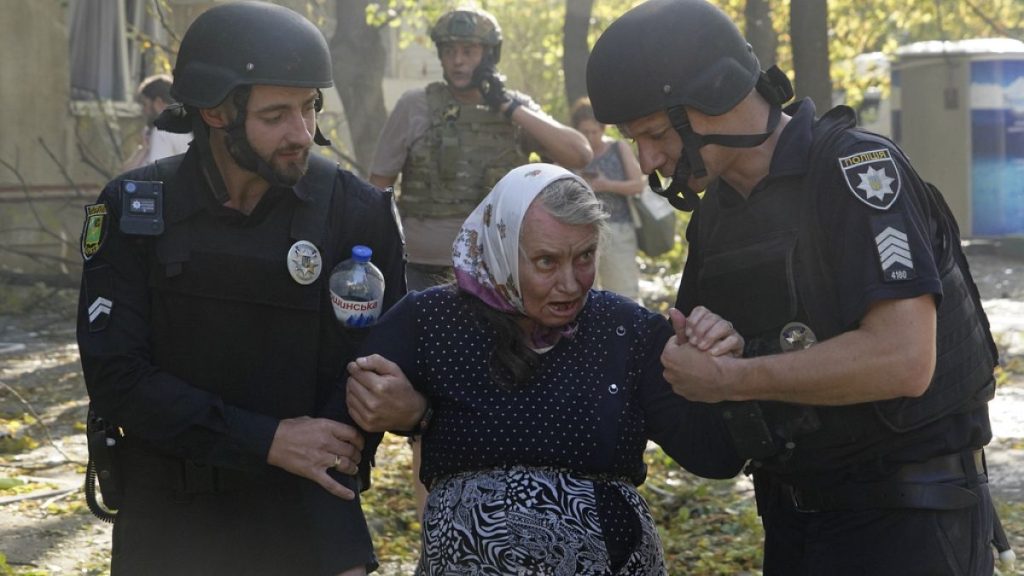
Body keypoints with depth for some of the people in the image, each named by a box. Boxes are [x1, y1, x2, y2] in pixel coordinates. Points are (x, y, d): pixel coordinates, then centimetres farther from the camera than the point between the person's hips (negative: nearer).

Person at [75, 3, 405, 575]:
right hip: (168, 518, 1)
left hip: (307, 518, -1)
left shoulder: (357, 210, -8)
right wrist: (267, 441, -19)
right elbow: (114, 375, -12)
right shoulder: (135, 208, -8)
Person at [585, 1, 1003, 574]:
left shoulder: (855, 166, -16)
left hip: (904, 517, -7)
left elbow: (902, 359, -27)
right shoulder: (715, 209, 8)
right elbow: (691, 357, 20)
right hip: (793, 515, 7)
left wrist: (727, 378, -20)